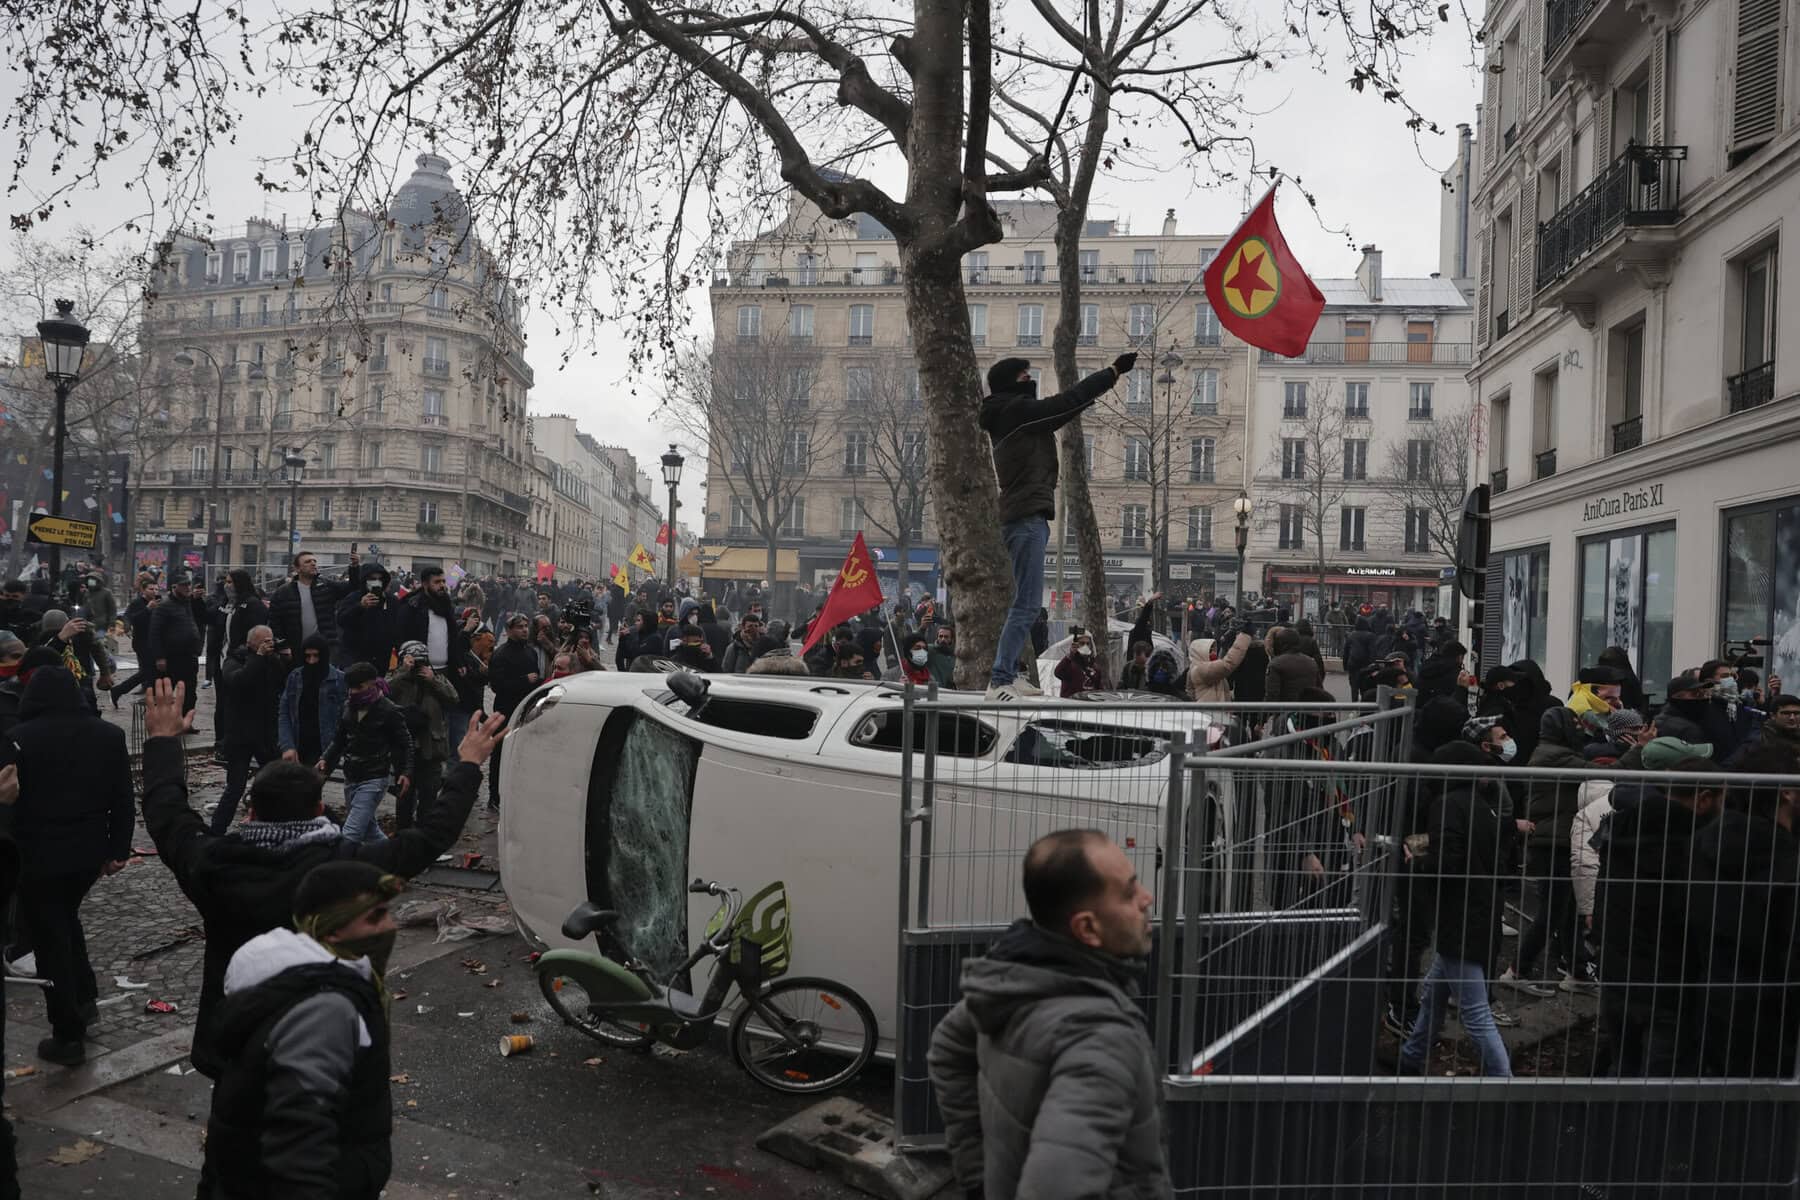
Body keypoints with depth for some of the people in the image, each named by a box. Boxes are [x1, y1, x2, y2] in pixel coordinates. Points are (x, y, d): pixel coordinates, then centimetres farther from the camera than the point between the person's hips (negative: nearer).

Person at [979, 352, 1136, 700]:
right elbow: (1066, 402, -8)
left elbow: (1062, 409, 24)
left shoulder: (1017, 418, 21)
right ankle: (999, 682, -18)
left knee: (1026, 602, 12)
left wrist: (1109, 377, 21)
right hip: (1027, 518, -11)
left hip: (1027, 518, 11)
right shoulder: (1016, 410, -7)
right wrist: (1114, 371, 0)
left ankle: (1008, 674, 14)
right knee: (1027, 603, -14)